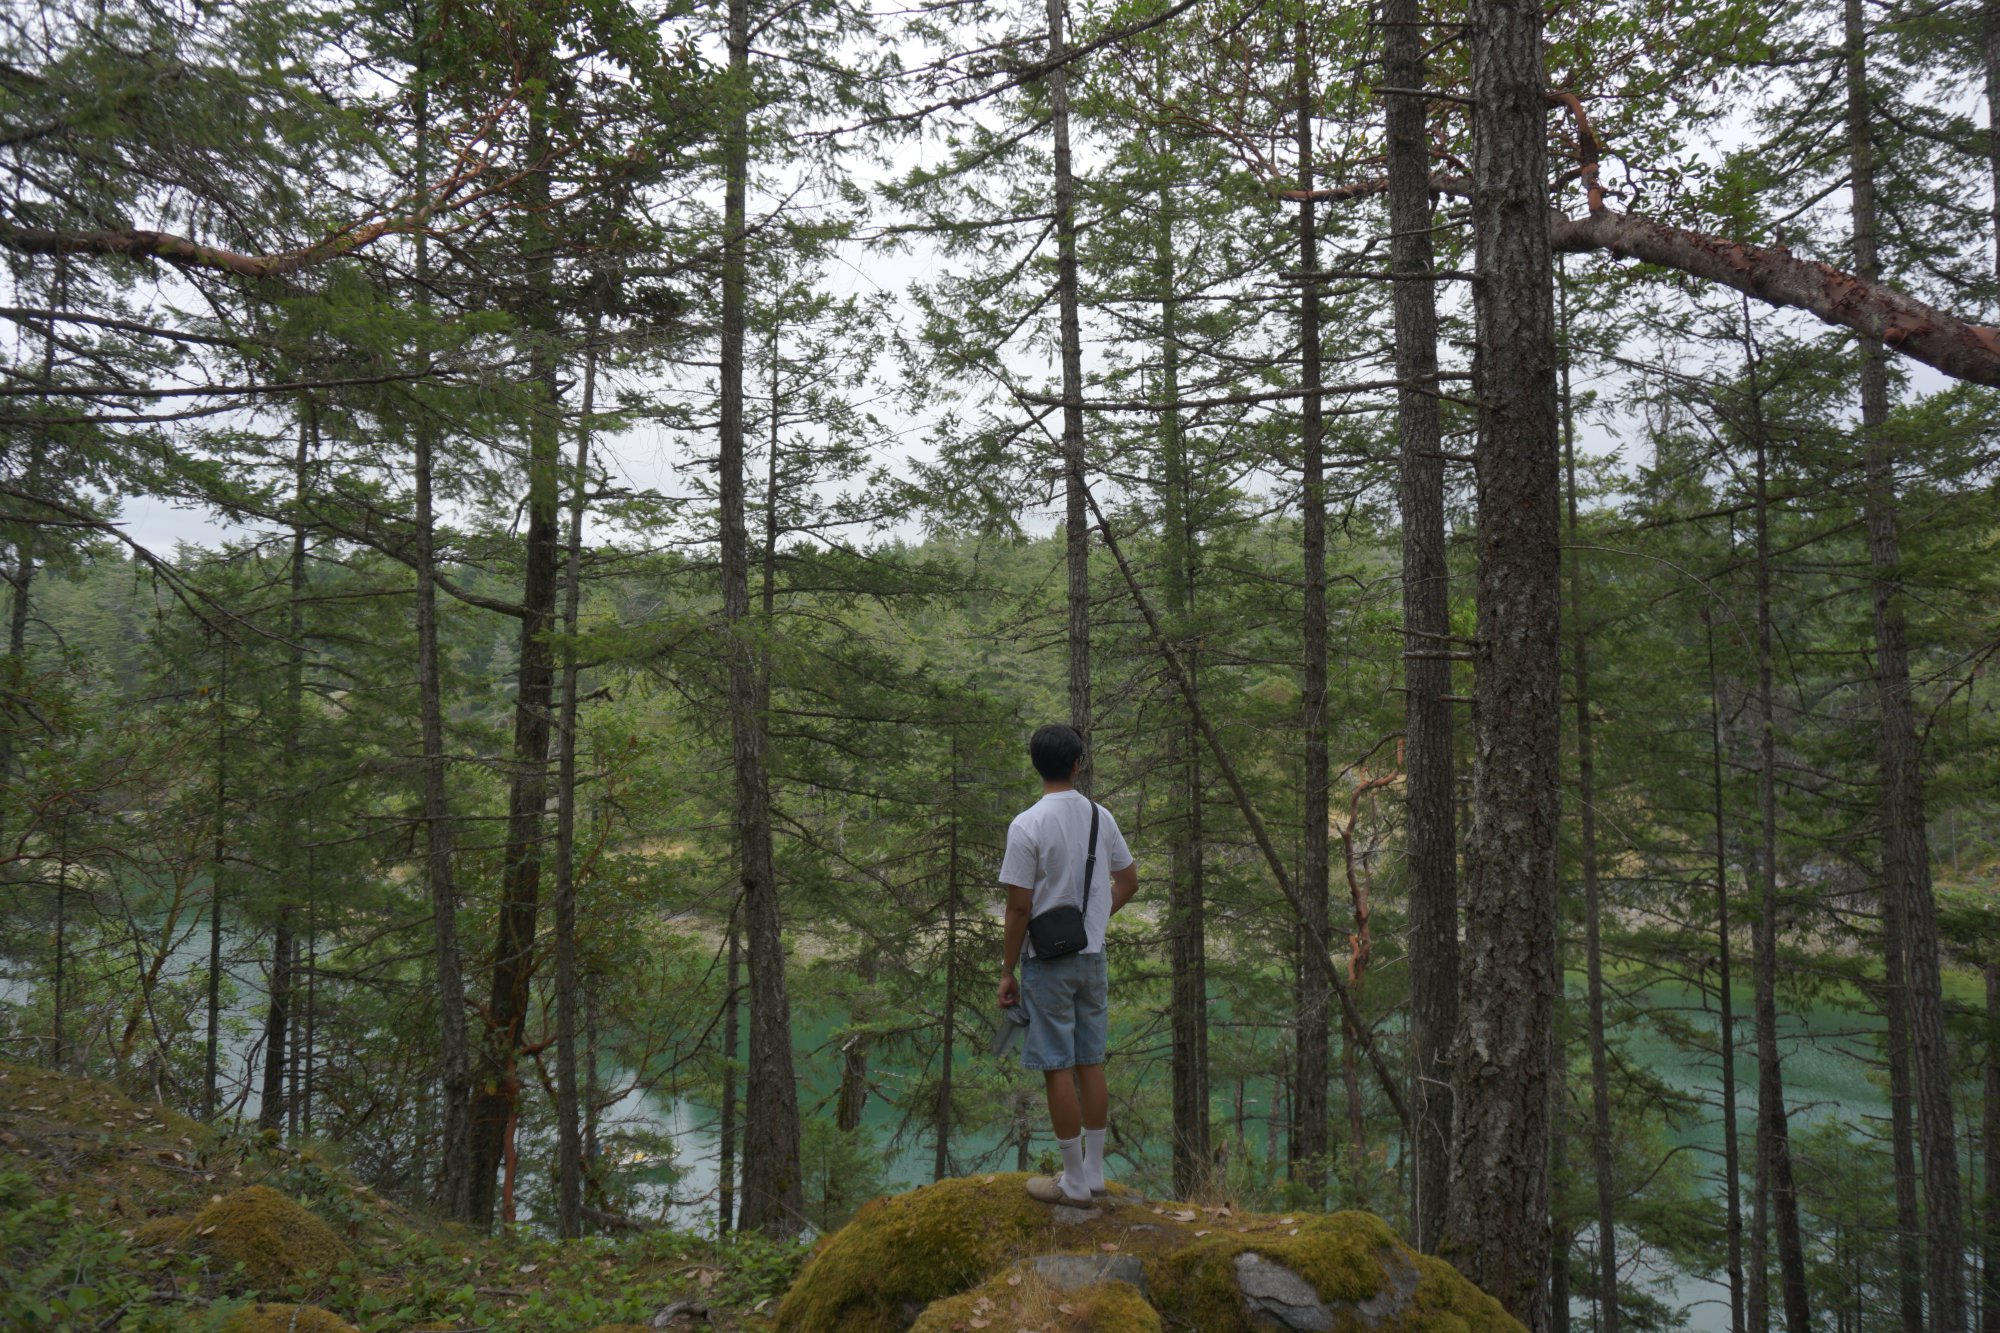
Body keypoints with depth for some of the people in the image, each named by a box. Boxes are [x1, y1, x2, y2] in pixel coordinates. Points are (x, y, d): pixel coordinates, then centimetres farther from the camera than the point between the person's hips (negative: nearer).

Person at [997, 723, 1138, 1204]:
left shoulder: (1027, 825, -16)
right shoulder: (1101, 817, 2)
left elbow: (1019, 906, -16)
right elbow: (1128, 881, 11)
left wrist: (1007, 970, -7)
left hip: (1048, 961, -6)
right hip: (1093, 956, 6)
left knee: (1058, 1069, 3)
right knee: (1091, 1063, 13)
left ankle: (1074, 1182, 12)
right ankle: (1094, 1171, 23)